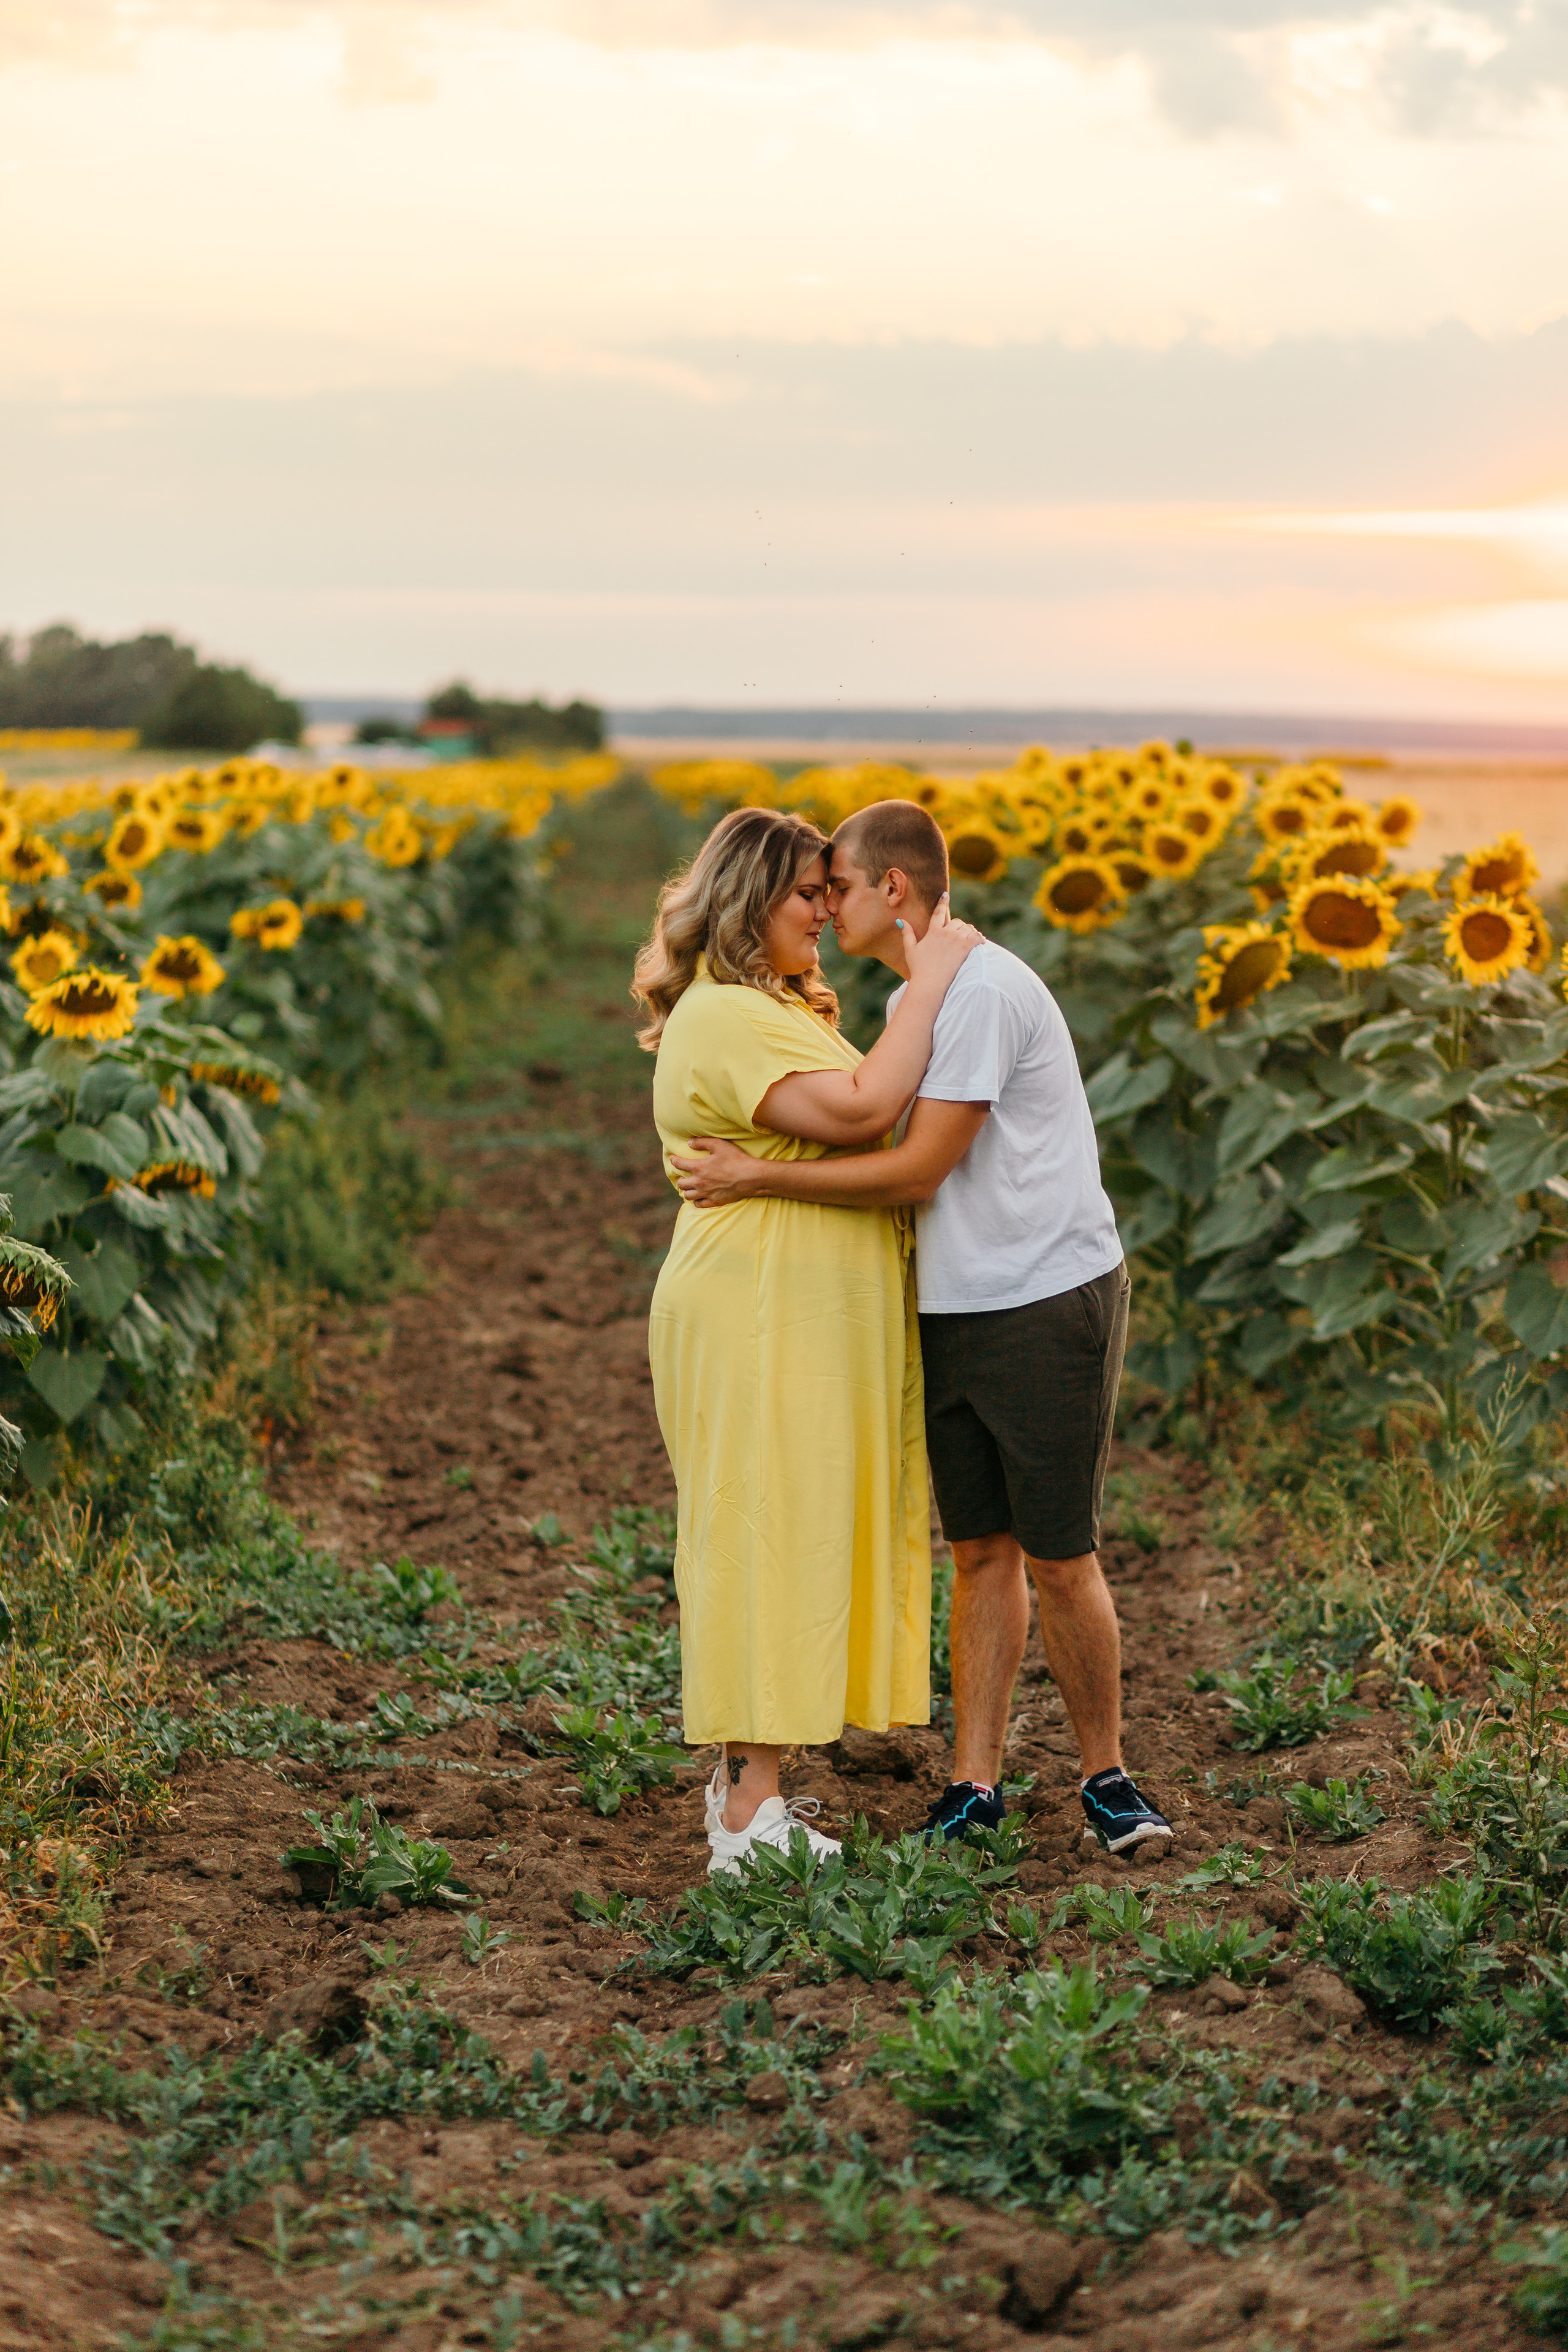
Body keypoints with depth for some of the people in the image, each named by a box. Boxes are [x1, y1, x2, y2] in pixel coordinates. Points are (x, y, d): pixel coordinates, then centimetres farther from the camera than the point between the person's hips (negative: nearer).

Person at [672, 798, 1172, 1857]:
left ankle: (1108, 1776, 14)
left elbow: (917, 1171, -19)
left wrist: (757, 1178, -15)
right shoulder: (910, 1003, 15)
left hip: (1051, 1305, -9)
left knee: (1060, 1560, -2)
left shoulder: (984, 991, -16)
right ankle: (975, 1786, 13)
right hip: (956, 1311, 9)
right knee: (981, 1553, 9)